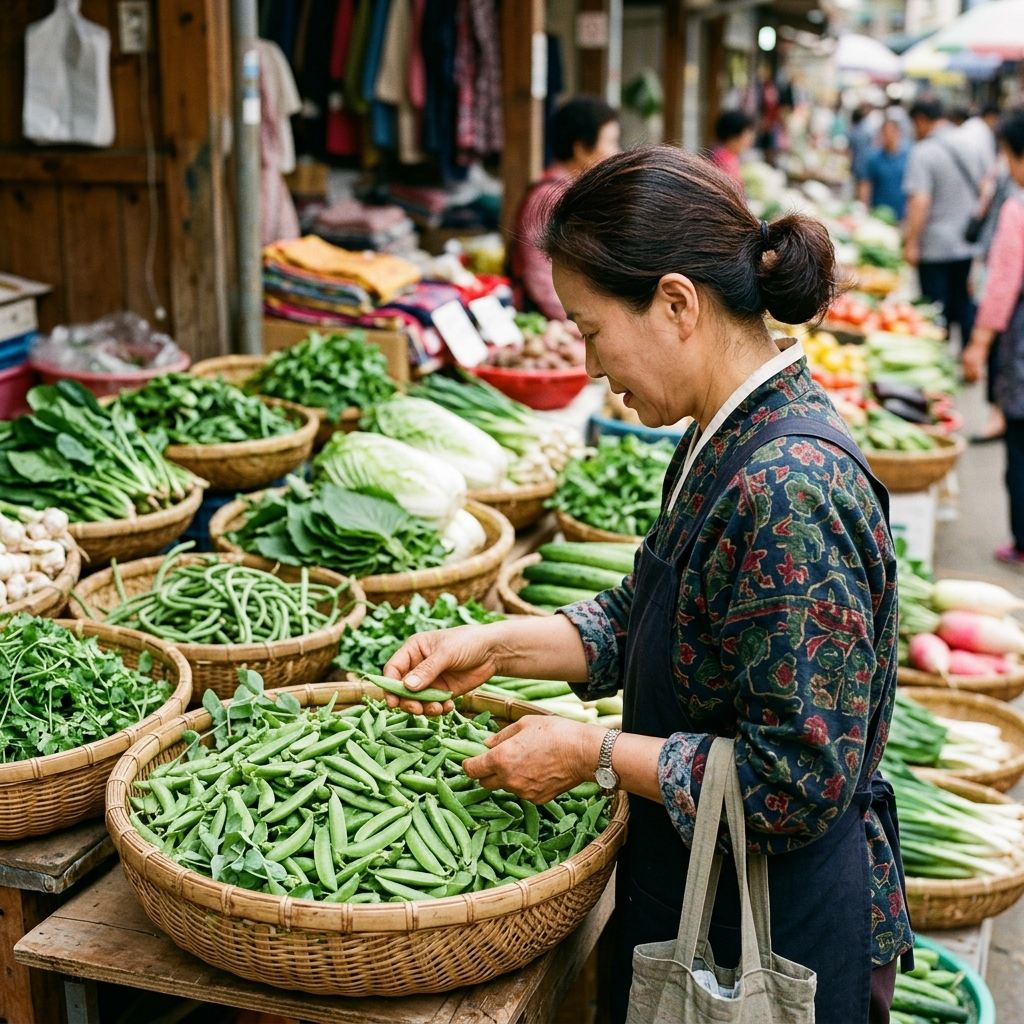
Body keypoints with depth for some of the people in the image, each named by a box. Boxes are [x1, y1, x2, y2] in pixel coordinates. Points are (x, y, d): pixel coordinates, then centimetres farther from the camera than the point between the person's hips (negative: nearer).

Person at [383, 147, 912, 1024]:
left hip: (772, 931, -8)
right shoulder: (728, 439, 0)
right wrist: (498, 646, 0)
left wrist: (593, 754, -20)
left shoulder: (787, 490, -31)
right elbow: (645, 620, 11)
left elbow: (797, 786, -28)